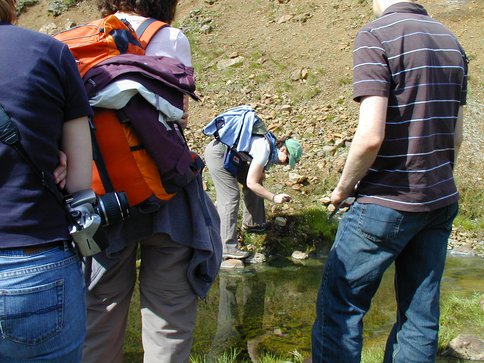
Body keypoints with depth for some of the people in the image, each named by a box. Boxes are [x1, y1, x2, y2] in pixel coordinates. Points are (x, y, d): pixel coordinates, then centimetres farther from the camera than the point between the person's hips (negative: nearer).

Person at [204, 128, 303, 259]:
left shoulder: (272, 148, 3)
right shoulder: (264, 151, -25)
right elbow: (251, 183, -25)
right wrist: (274, 197, -24)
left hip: (230, 153, 10)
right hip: (217, 152, -10)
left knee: (256, 180, 12)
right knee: (231, 197, -14)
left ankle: (251, 223, 26)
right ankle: (227, 248, -13)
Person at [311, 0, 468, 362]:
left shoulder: (377, 34, -11)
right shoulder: (451, 41, 11)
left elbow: (371, 135, -21)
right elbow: (456, 136, 13)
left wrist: (343, 188, -6)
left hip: (388, 202, -7)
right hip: (441, 202, 7)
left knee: (340, 304, 5)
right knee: (421, 313, 13)